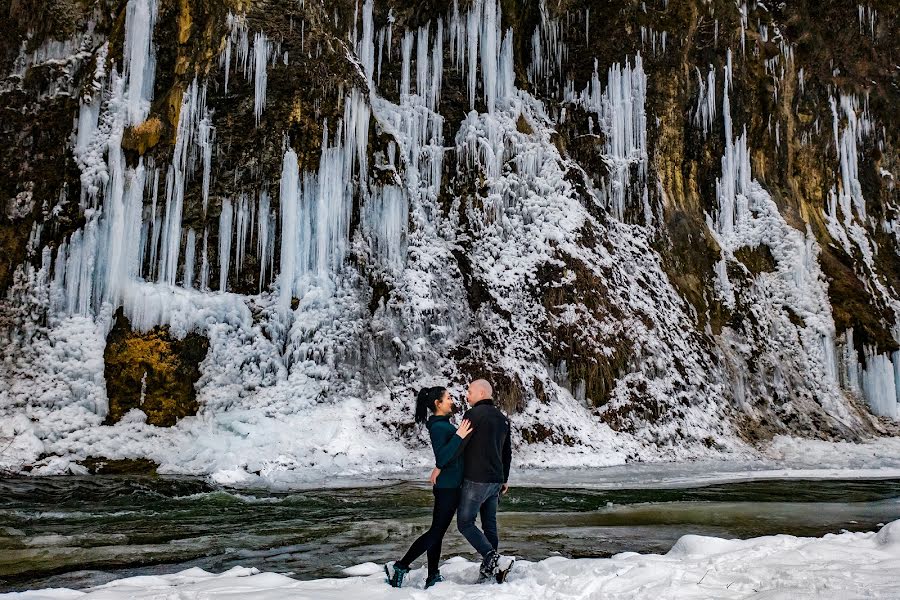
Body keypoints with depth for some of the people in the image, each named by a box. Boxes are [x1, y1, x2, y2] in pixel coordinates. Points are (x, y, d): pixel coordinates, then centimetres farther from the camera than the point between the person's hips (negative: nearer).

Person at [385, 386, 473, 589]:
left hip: (452, 485, 10)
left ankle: (432, 578, 18)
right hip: (447, 486, -10)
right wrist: (458, 436, -29)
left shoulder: (443, 424, 12)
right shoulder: (438, 427, -17)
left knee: (437, 532, 12)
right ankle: (399, 568, 1)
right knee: (436, 531, -4)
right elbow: (441, 458, -26)